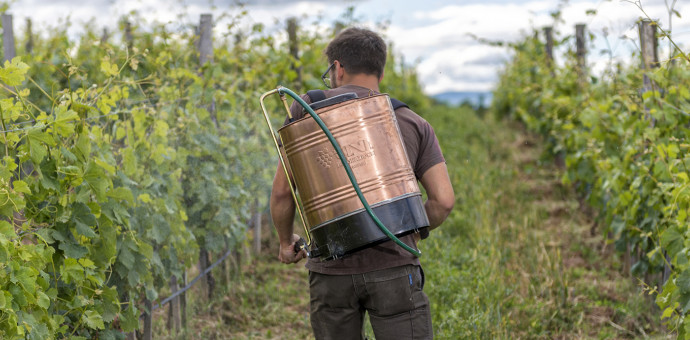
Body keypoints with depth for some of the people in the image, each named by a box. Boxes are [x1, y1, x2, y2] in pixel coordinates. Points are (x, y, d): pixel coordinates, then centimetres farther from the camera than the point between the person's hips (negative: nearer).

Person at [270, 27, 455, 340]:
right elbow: (444, 200, 0)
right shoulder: (414, 124, 8)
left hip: (331, 269, 0)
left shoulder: (308, 107, 5)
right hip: (393, 267, 0)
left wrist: (286, 242, 20)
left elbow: (281, 192, 3)